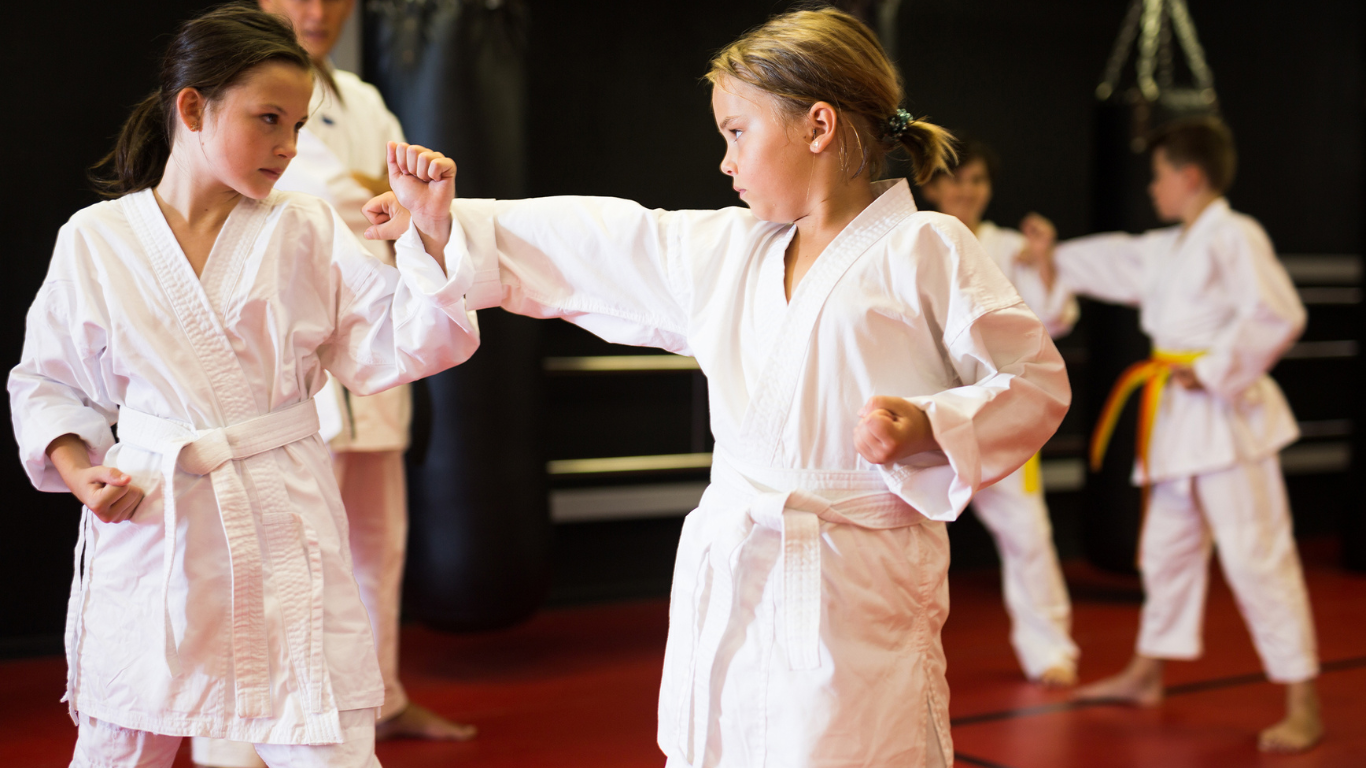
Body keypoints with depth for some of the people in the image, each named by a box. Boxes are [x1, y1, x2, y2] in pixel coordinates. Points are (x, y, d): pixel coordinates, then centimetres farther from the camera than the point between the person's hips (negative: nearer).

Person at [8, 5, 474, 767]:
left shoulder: (307, 232, 0)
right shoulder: (95, 240, 1)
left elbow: (393, 348, -5)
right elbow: (48, 380, 11)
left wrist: (430, 231, -16)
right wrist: (76, 467, -5)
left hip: (286, 532, 0)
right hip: (148, 528, 1)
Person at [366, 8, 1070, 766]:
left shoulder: (924, 250, -6)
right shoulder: (718, 250, 12)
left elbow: (1036, 384, -5)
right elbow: (596, 244, 18)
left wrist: (927, 426, -19)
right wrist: (445, 221, 20)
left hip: (856, 590, -6)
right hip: (729, 580, 6)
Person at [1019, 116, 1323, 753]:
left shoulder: (1236, 238, -14)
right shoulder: (1166, 248, 14)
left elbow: (1278, 317, -21)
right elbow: (1117, 262, 32)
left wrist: (1215, 371, -18)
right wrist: (1055, 259, 38)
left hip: (1226, 414, -10)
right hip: (1178, 415, 10)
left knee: (1257, 557, -9)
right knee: (1167, 548, 21)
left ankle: (1303, 707, -3)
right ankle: (1145, 675, 37)